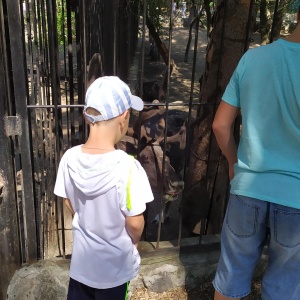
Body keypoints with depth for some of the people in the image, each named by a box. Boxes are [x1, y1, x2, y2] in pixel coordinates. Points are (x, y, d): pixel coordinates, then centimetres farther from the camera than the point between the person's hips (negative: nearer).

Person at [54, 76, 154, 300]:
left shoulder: (70, 158, -15)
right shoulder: (126, 166, -30)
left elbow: (70, 205, 0)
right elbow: (134, 223, -21)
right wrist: (134, 241, 1)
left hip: (82, 256, 4)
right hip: (115, 262, -4)